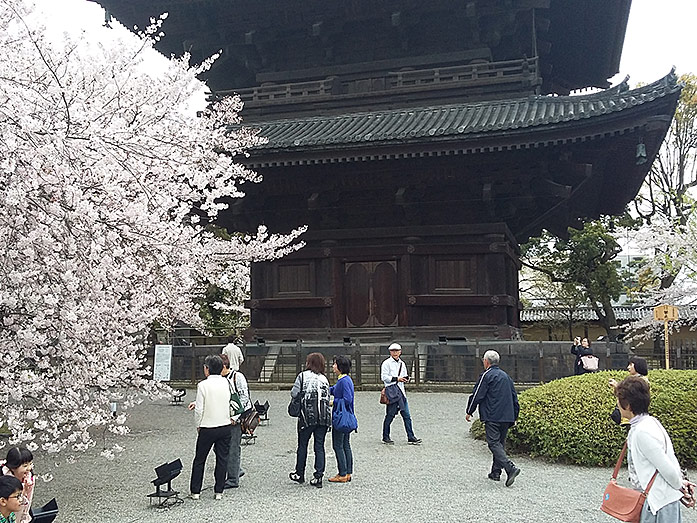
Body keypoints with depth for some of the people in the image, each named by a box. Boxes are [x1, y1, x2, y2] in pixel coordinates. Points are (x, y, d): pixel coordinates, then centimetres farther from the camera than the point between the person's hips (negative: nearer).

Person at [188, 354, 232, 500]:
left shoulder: (203, 385, -14)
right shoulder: (225, 382, 0)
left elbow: (199, 410, -14)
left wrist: (198, 425, 2)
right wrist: (197, 403, 21)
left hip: (208, 428, -3)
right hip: (225, 426, 4)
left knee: (199, 459, 12)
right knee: (222, 459, 11)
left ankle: (195, 491, 18)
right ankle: (219, 491, 14)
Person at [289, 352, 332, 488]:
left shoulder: (303, 376, -3)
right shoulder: (324, 378, 9)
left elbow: (294, 394, -7)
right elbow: (327, 398, 5)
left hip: (307, 416, -3)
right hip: (324, 417, 3)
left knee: (302, 445, 12)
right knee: (320, 447, 7)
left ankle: (299, 474, 24)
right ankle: (318, 477, 5)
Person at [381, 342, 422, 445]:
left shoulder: (402, 364, 18)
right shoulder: (386, 363, -1)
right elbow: (384, 377, -9)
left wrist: (406, 379, 0)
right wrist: (396, 379, -14)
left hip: (401, 391, 6)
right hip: (391, 390, -6)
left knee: (406, 415, 3)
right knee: (390, 415, -2)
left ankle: (411, 437, 5)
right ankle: (385, 437, 9)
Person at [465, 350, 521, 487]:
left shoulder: (486, 375, -7)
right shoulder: (506, 376, 17)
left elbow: (477, 395, -8)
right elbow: (514, 397, 20)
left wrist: (469, 412, 4)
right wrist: (514, 417, 25)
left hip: (492, 417, -8)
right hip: (507, 417, 8)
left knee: (494, 444, -9)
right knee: (500, 443, 14)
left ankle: (510, 468, -24)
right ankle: (496, 472, 18)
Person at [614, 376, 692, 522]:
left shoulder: (642, 432, -24)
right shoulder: (649, 422, 6)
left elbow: (667, 468, -20)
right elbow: (670, 456, 14)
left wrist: (679, 486, -4)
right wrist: (680, 481, 17)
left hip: (659, 500, -9)